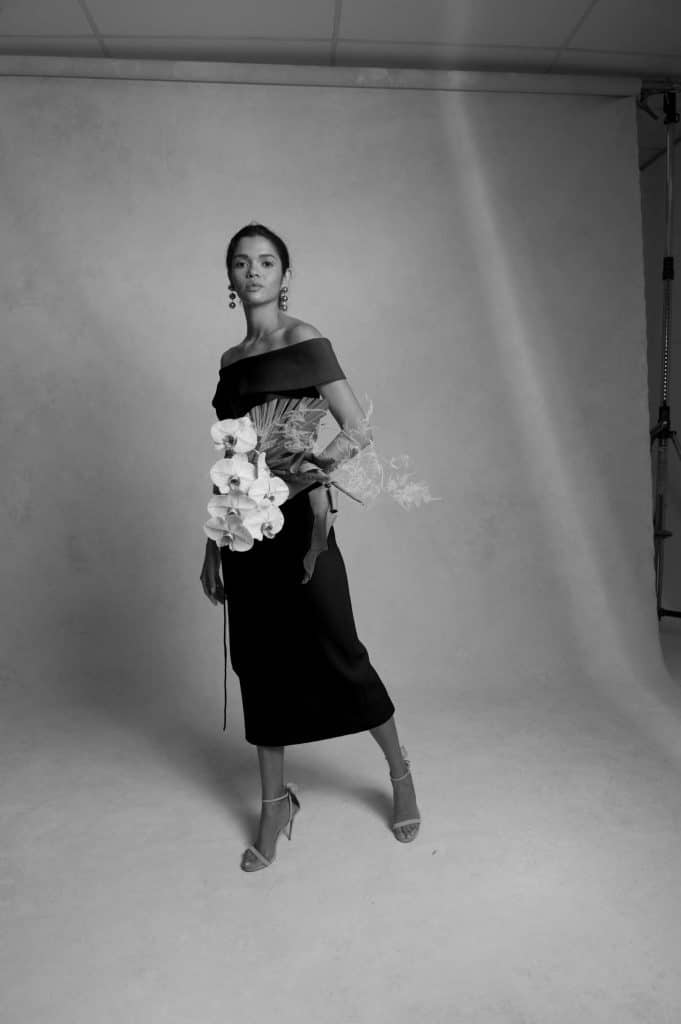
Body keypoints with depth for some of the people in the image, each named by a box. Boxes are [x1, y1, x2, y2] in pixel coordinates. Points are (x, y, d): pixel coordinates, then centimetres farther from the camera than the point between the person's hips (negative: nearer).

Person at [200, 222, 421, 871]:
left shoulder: (305, 342, -2)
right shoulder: (231, 360, 14)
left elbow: (357, 429, -9)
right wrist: (213, 545, 14)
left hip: (297, 518, -6)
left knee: (337, 652, 0)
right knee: (257, 660, 9)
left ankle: (400, 773, 25)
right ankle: (274, 805, 25)